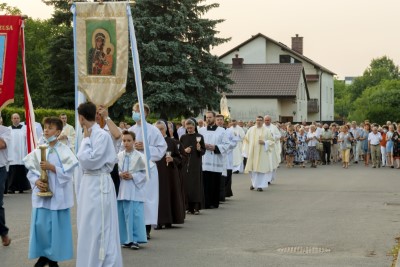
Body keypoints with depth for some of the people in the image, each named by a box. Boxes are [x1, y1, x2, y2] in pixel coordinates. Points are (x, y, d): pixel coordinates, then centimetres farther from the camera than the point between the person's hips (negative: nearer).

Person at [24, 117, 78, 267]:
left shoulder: (64, 151, -5)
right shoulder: (38, 151, 5)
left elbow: (68, 172, -10)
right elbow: (31, 171, 7)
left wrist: (51, 167, -18)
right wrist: (36, 181, -11)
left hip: (57, 194, -3)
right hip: (41, 193, 3)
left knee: (56, 225, 1)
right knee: (40, 224, 4)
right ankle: (43, 254, 19)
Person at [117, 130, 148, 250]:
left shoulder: (139, 156, -5)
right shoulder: (119, 156, 7)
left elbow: (145, 172, -3)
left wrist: (133, 176, -13)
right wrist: (120, 174, -7)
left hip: (135, 189, -4)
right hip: (121, 189, 4)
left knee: (135, 215, -7)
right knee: (122, 215, 6)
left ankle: (135, 240, -1)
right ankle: (126, 239, 15)